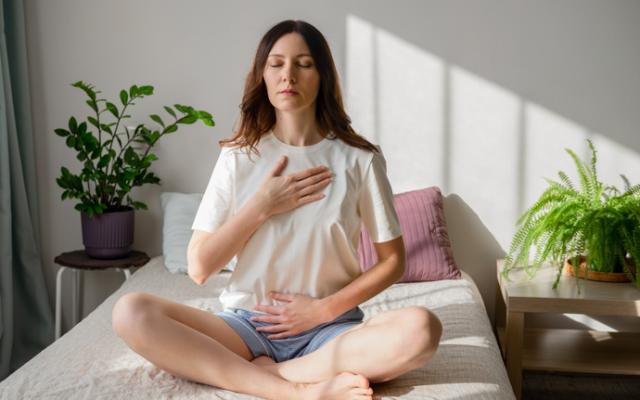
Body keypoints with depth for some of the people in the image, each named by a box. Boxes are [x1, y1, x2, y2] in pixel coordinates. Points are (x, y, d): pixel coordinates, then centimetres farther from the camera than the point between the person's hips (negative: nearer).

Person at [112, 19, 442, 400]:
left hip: (329, 329, -1)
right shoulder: (238, 157, 1)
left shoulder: (360, 158, -2)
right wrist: (262, 207, -11)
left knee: (420, 328, -31)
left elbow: (393, 260, 3)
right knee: (131, 313, -24)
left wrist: (324, 309, -9)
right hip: (248, 325, 1)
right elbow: (199, 268, -1)